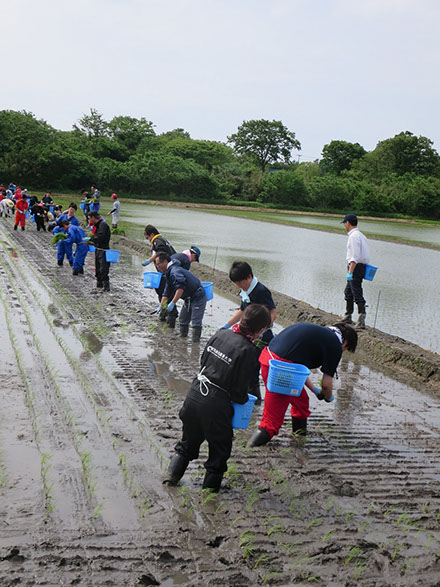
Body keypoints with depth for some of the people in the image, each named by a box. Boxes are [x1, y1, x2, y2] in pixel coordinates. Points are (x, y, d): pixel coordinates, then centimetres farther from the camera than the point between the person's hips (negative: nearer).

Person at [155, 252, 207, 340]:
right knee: (182, 321, 16)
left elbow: (181, 287, -37)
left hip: (198, 298, -11)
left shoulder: (175, 271, -23)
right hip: (188, 299, 11)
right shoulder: (168, 273, 12)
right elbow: (166, 293, 15)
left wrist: (172, 303, -39)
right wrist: (161, 306, 5)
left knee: (196, 323, -13)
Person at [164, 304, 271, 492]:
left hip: (194, 394, 6)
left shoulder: (220, 334, -1)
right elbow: (239, 389, -14)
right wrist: (243, 399, 7)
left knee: (189, 441, 27)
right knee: (220, 448, 18)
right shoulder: (247, 351, -19)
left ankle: (172, 474, 30)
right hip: (215, 404, -6)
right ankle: (210, 486, 29)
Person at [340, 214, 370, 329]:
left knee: (357, 294, -11)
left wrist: (350, 272, -24)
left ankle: (361, 320, -13)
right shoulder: (360, 235, 16)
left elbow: (355, 257, -22)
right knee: (348, 292, 19)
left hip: (355, 267, -10)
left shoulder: (354, 236, -15)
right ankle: (348, 317, 30)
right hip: (360, 266, 10)